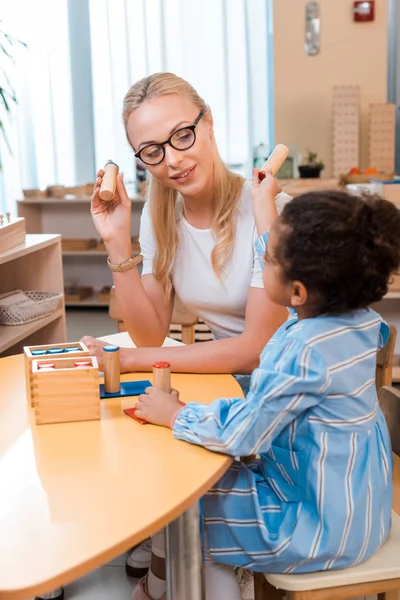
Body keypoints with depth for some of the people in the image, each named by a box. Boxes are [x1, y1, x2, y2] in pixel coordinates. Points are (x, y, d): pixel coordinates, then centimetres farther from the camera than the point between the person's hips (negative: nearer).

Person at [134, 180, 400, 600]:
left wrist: (172, 414, -11)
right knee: (211, 479, 22)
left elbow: (237, 434, -27)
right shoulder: (359, 320, -7)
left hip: (324, 529, -9)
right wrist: (264, 209, 23)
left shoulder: (304, 352, -32)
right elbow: (289, 260, 12)